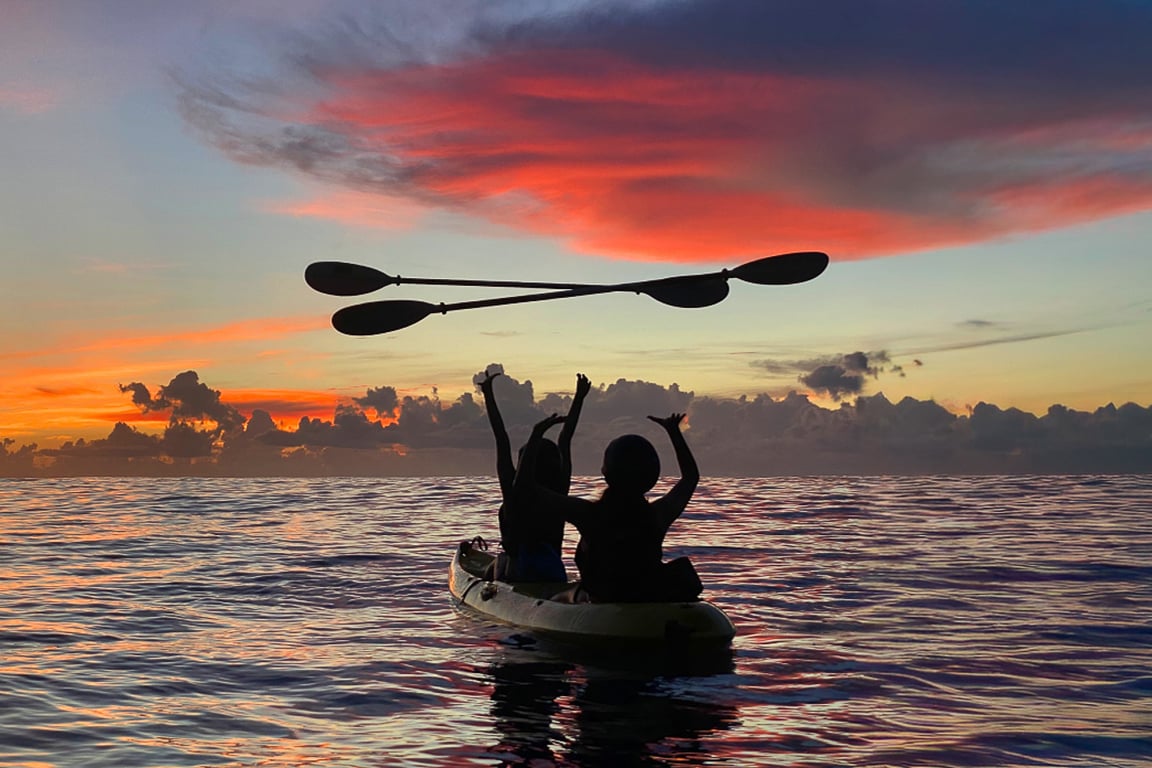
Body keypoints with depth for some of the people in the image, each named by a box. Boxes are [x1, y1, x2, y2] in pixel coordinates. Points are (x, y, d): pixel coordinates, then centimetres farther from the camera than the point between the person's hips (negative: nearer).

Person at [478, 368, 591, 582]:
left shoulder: (515, 494, -13)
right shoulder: (559, 494, -4)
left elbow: (503, 443, -11)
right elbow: (564, 442, 3)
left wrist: (488, 394, -8)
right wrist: (579, 397, 11)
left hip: (513, 576, -5)